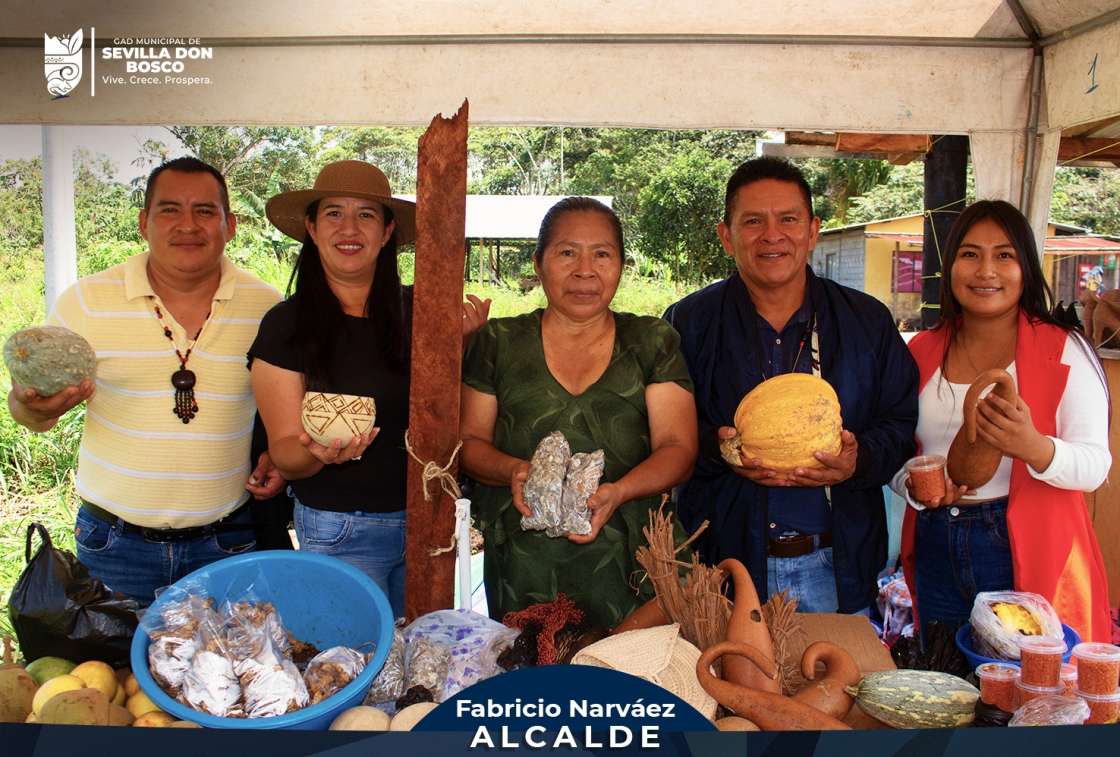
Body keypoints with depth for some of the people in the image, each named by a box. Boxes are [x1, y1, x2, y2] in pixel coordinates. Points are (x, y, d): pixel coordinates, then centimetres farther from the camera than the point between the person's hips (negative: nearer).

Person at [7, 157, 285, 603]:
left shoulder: (266, 308, -3)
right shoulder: (87, 301, -5)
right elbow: (30, 410, 3)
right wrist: (35, 406, -20)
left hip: (227, 544, 0)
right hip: (113, 544, 0)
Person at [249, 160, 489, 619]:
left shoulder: (415, 311, 0)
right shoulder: (286, 325, -8)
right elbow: (284, 453, -8)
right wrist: (317, 452, -29)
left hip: (426, 522, 4)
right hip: (338, 532, -3)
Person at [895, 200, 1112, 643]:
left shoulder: (1065, 351, -4)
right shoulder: (921, 352, 6)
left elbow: (1095, 465, -12)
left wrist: (1034, 448, -32)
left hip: (1031, 556, -3)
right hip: (938, 553, 3)